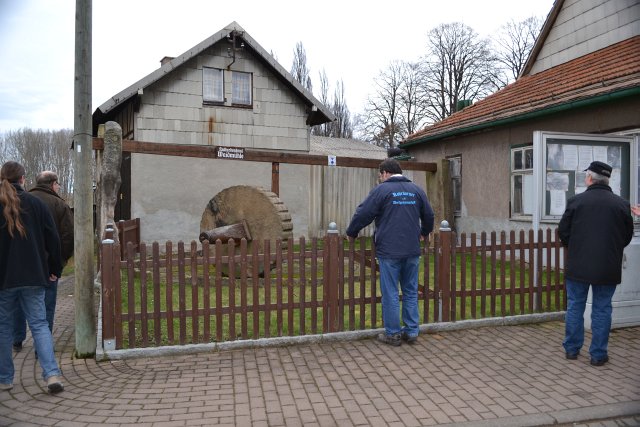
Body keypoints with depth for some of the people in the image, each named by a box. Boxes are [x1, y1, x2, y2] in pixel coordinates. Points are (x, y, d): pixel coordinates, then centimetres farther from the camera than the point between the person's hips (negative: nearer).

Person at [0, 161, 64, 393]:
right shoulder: (36, 204, 0)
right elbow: (53, 239, 0)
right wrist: (55, 269, 9)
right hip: (33, 277, 0)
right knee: (39, 324, 4)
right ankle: (52, 374, -7)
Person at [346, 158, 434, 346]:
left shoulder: (382, 190, -4)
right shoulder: (416, 189, 11)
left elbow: (363, 214, -6)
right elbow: (429, 215, 17)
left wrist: (351, 233, 9)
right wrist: (424, 232, 35)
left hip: (389, 252, -5)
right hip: (412, 251, 5)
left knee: (390, 294, 4)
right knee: (411, 292, 14)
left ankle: (393, 334, 11)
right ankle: (412, 331, 19)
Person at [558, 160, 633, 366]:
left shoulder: (576, 201, -8)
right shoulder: (622, 204, -2)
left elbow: (563, 232, -3)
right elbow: (628, 236, 7)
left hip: (578, 266, -1)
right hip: (608, 268, 1)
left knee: (575, 306, 11)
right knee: (602, 309, 10)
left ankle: (572, 349, 20)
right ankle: (598, 354, 16)